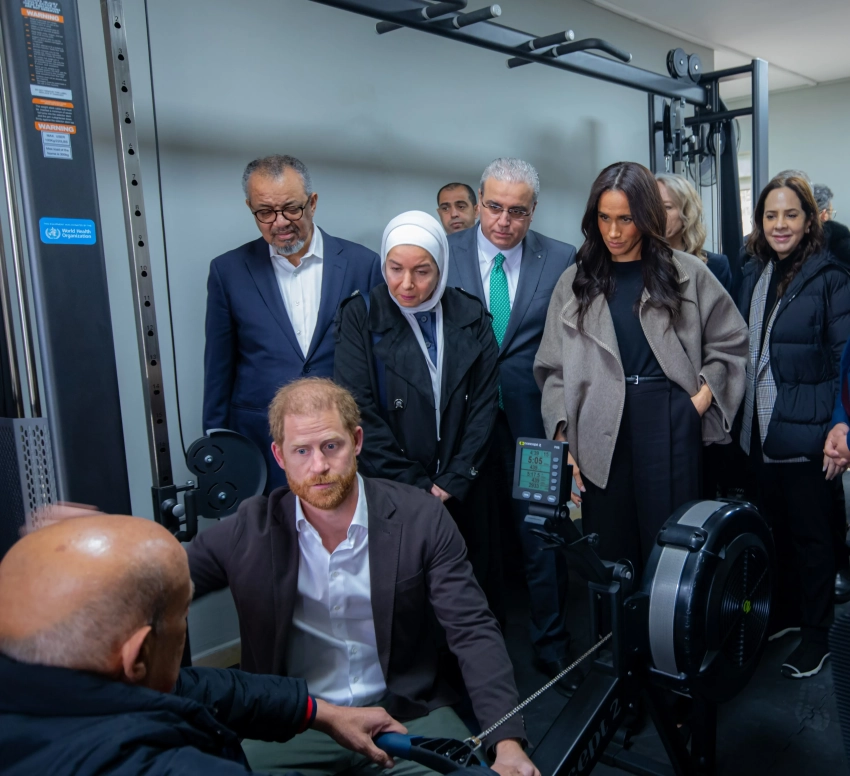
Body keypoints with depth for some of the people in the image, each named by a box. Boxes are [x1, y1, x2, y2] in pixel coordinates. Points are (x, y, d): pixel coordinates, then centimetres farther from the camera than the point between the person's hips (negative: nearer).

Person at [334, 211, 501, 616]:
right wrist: (417, 485, -11)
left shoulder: (471, 317, 2)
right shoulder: (361, 317, -5)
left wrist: (453, 483, -8)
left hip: (464, 491, 2)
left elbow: (484, 404, 0)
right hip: (391, 495, -2)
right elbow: (359, 412, -10)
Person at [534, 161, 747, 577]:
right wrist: (562, 443, -2)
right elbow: (554, 370, 6)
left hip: (670, 424, -1)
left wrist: (702, 398, 0)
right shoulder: (575, 281, 9)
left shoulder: (686, 273, 6)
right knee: (609, 555, 6)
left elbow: (730, 341, 12)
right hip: (600, 432, 1)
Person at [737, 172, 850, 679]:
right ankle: (787, 613, 36)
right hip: (761, 429, 6)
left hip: (806, 434, -6)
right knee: (776, 528, 17)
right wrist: (743, 418, 12)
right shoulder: (754, 274, 8)